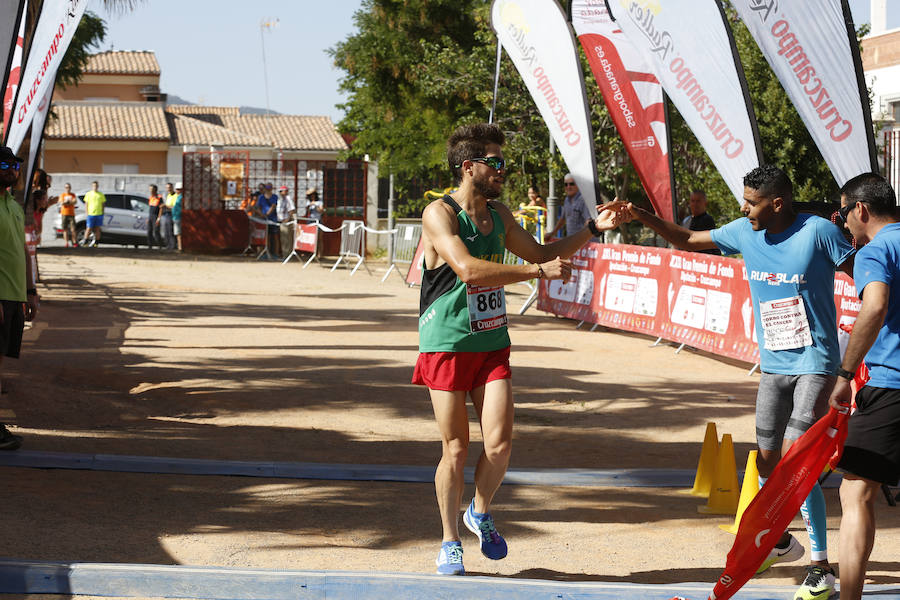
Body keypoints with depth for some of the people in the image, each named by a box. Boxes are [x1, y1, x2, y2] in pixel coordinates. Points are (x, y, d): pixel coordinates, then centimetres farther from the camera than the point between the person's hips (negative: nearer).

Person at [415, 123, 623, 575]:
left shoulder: (498, 215, 10)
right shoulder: (440, 214, -13)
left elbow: (538, 252, 25)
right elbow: (469, 269, -28)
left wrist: (594, 229, 15)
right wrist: (540, 272, -27)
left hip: (492, 344, 5)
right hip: (446, 346, -5)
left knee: (499, 443, -7)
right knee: (455, 449, -1)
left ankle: (480, 512, 21)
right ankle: (450, 541, 16)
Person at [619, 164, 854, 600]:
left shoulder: (818, 232, -14)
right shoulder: (745, 232, 2)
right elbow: (687, 241, 15)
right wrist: (642, 217, 2)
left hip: (814, 364, -6)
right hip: (772, 365, 7)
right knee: (767, 458, 13)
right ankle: (780, 543, 37)